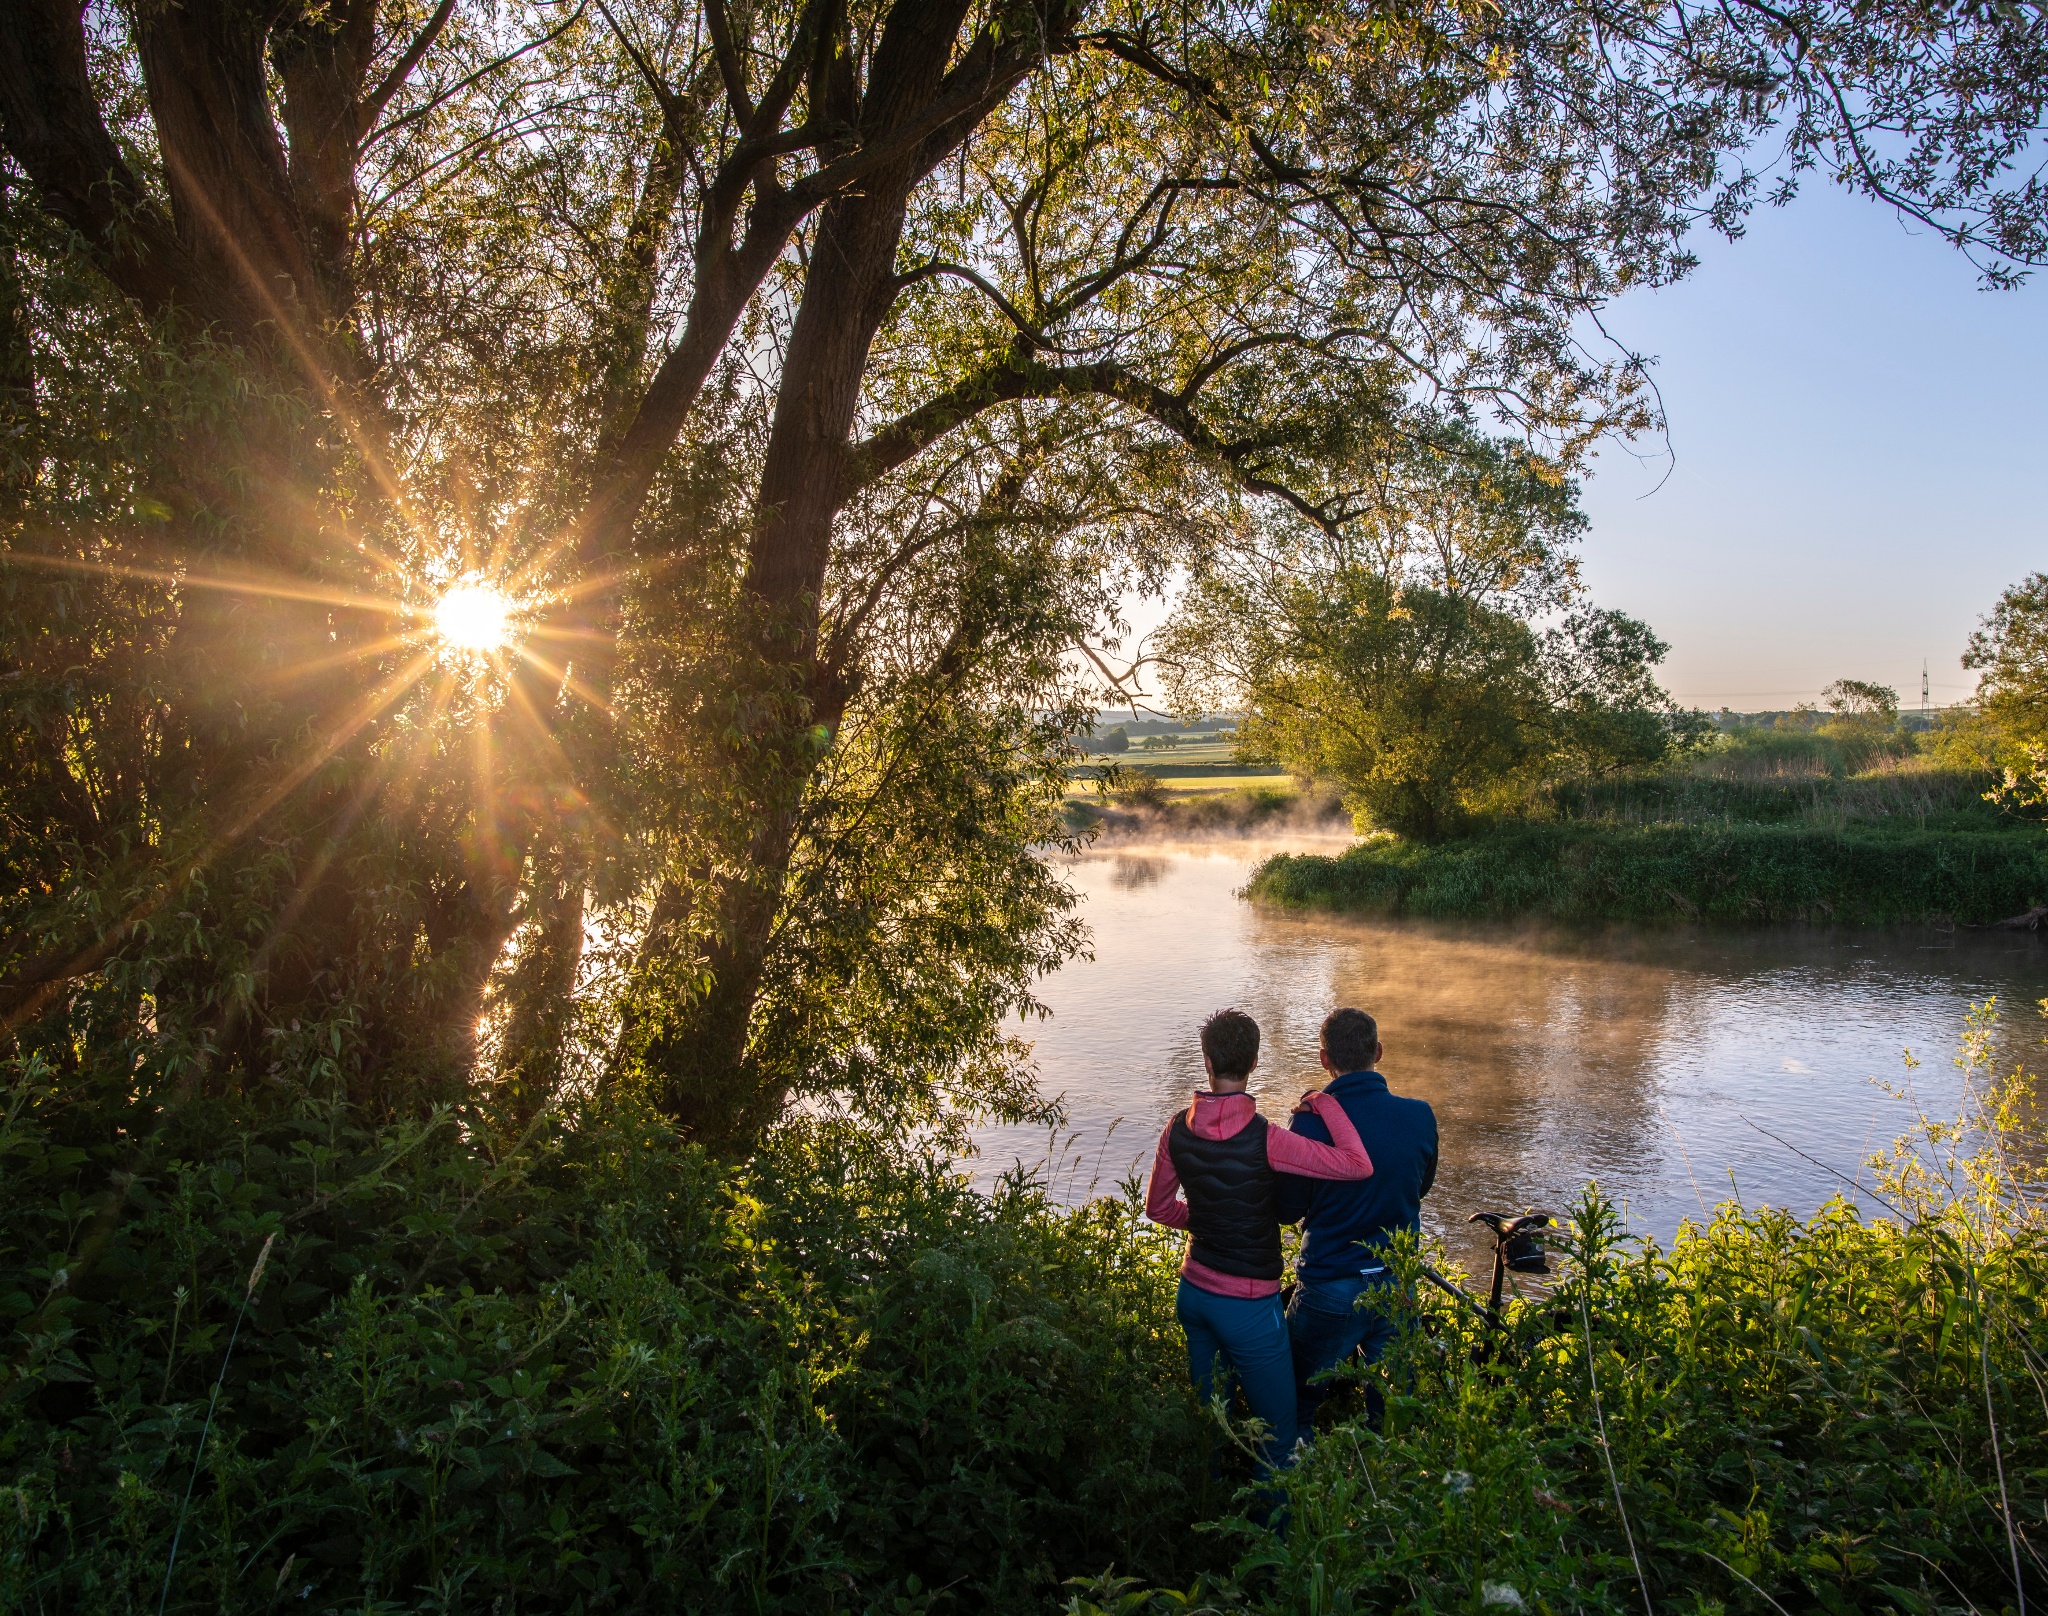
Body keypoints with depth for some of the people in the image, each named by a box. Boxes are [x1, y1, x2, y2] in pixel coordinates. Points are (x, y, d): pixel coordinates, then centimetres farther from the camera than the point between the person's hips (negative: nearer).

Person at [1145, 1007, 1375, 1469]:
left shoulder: (1179, 1129, -6)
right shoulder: (1262, 1138, -23)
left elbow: (1158, 1208, 7)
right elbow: (1358, 1165, -25)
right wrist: (1325, 1104, -12)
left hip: (1193, 1291, 6)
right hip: (1248, 1305, -6)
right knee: (1277, 1433, 10)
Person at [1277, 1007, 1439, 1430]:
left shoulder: (1311, 1121, -19)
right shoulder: (1420, 1116, -8)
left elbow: (1288, 1209, -7)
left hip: (1331, 1291, -4)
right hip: (1398, 1285, 4)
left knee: (1296, 1406, 16)